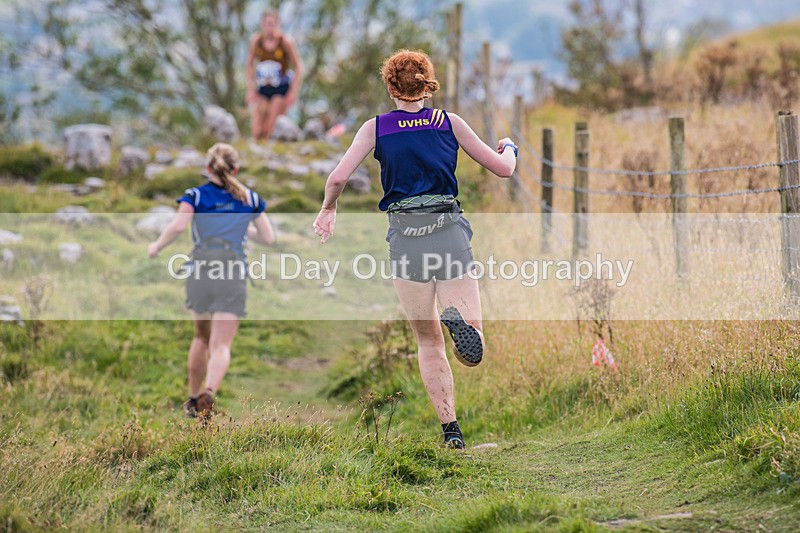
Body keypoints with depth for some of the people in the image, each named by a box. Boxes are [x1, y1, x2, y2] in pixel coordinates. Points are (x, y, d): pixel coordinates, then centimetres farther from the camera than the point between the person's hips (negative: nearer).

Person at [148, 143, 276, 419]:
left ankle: (194, 399, 32)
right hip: (234, 277, -1)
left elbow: (178, 225, -13)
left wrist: (157, 246, 2)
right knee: (221, 345, -6)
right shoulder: (250, 199, 10)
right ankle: (208, 393, -33)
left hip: (199, 274, 1)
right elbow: (268, 237, 12)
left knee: (201, 337, 23)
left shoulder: (195, 196, 4)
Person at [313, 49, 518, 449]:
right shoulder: (450, 123, 6)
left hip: (405, 237, 1)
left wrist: (327, 210, 15)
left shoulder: (376, 128, 4)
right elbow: (502, 168, 9)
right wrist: (509, 147, 32)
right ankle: (458, 320, -35)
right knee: (473, 352, -1)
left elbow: (338, 178, -6)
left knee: (428, 342, 15)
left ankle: (450, 428, 5)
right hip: (450, 233, 0)